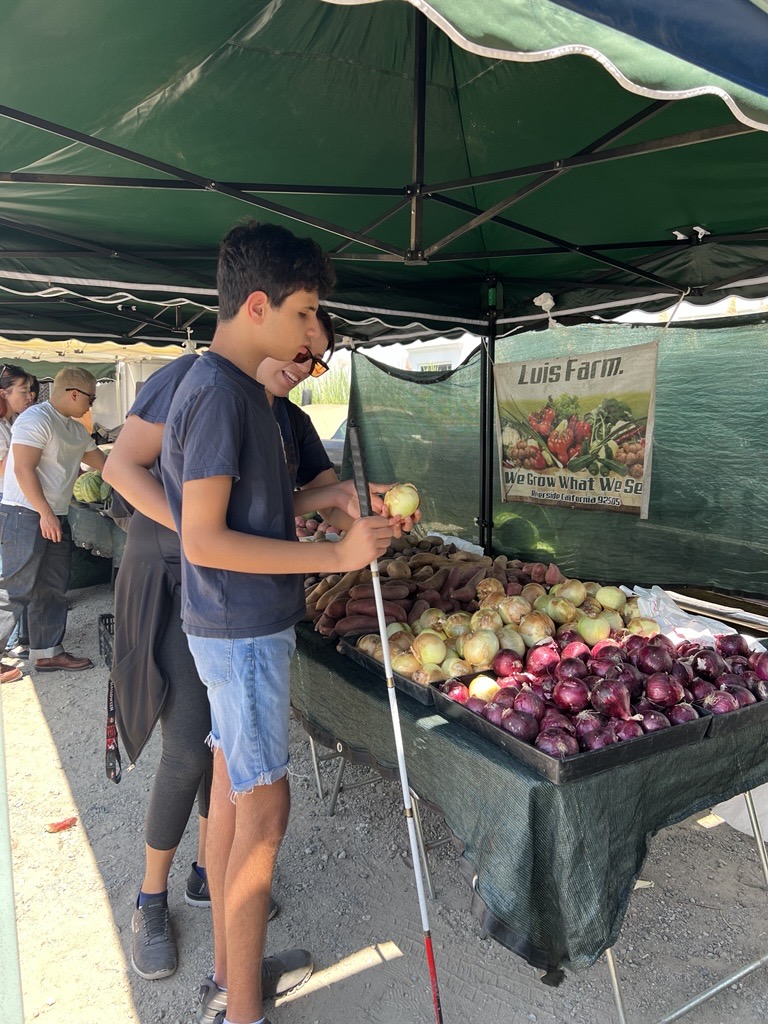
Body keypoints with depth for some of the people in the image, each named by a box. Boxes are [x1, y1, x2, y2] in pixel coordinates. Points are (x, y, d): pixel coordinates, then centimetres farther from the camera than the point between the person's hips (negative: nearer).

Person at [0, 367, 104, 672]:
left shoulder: (76, 430, 15)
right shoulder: (36, 419, -12)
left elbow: (103, 462, 24)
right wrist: (45, 513, -23)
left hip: (55, 518, 9)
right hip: (26, 514, -9)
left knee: (54, 589, 12)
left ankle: (47, 652, 21)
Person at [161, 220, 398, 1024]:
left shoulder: (238, 386, 12)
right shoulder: (216, 391, -19)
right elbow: (204, 539, -22)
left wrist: (332, 496, 5)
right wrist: (336, 556, -22)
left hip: (246, 626, 10)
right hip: (242, 630, -10)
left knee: (232, 792, 17)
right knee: (263, 808, 1)